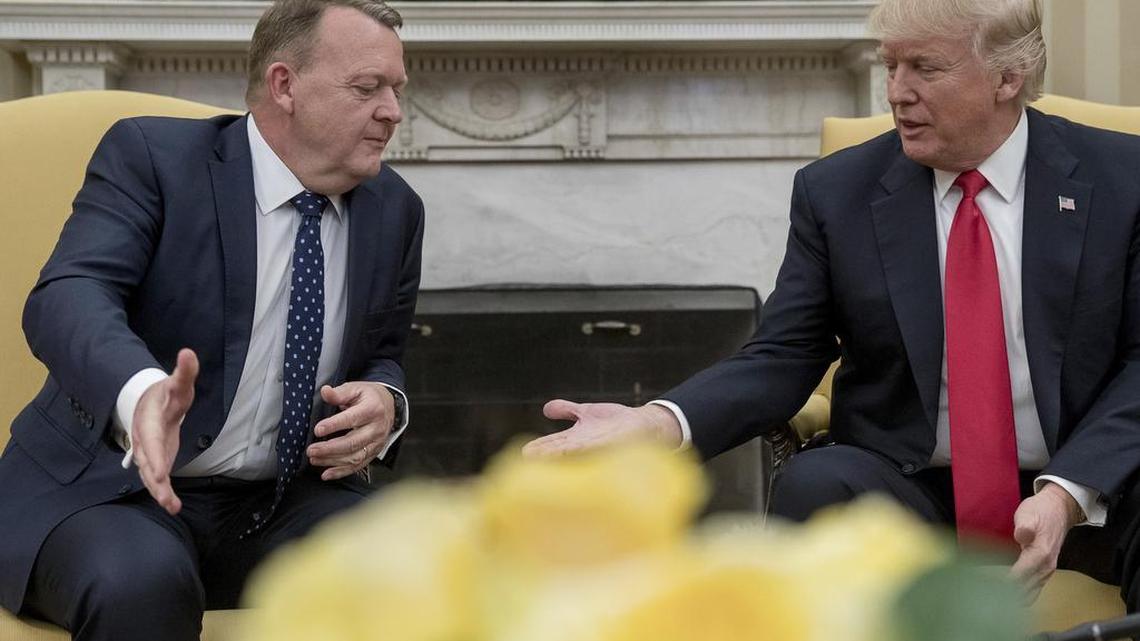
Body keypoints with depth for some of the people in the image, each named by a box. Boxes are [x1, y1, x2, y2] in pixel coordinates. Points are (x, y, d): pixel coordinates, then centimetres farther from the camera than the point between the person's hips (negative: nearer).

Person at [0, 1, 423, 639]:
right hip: (116, 485, -3)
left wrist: (385, 402, -9)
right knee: (141, 584, -37)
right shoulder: (151, 155, -8)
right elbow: (67, 297, -22)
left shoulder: (397, 210, 7)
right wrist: (141, 391, -45)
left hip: (285, 501, 4)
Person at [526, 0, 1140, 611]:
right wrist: (658, 422, -21)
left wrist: (1067, 493, -20)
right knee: (812, 484, -31)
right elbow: (781, 359, -1)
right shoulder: (835, 191, 2)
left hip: (1088, 481, -1)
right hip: (910, 488, 1)